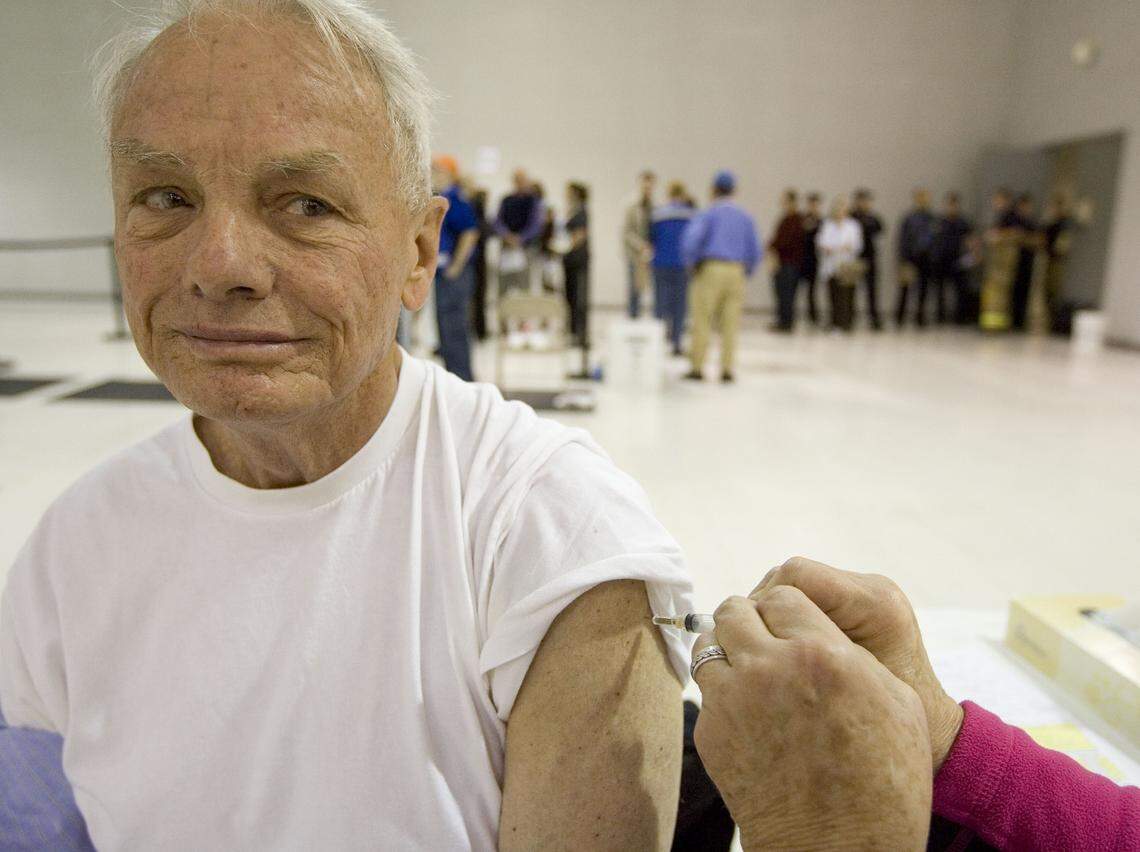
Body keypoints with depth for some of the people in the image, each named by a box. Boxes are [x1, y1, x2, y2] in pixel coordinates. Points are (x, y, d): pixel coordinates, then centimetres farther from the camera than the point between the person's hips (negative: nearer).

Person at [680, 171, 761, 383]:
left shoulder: (708, 212, 0)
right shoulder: (745, 216, 14)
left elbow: (691, 238, -15)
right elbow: (755, 250, 12)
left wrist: (690, 264, -3)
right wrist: (745, 274, 21)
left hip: (710, 269, -4)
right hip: (736, 271, 4)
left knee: (702, 320, 0)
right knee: (731, 323, 4)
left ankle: (697, 368, 0)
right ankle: (727, 369, 2)